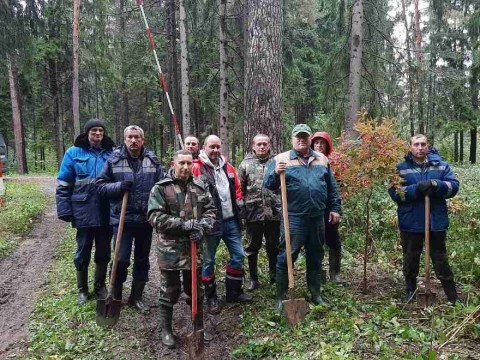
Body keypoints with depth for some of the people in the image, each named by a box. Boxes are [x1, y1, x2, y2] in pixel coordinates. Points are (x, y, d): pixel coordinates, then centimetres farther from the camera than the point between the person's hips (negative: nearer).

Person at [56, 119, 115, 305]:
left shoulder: (111, 154, 4)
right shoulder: (74, 153, 0)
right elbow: (63, 185, -1)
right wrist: (64, 210, -8)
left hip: (106, 213, 2)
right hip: (84, 212, -2)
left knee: (103, 252, 14)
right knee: (83, 253, 12)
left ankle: (100, 286, 33)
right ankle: (82, 290, 29)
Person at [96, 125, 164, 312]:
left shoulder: (152, 161, 2)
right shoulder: (114, 160, -2)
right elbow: (100, 185, 1)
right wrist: (119, 186, -17)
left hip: (146, 219, 3)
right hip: (122, 219, -2)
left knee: (142, 260, 13)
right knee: (121, 260, 0)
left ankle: (137, 296, 30)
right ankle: (116, 296, 23)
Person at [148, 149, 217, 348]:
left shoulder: (200, 187, 4)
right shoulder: (161, 188, -9)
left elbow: (211, 210, 7)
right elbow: (155, 217, -15)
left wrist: (201, 227, -12)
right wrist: (183, 224, -22)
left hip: (195, 248, 4)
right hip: (170, 250, -3)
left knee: (197, 291, 16)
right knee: (169, 292, 10)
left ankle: (199, 327, 33)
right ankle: (166, 330, 29)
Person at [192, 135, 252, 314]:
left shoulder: (228, 167, 11)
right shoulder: (197, 168, -9)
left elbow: (237, 189, 19)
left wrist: (240, 206, 10)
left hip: (231, 220, 6)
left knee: (238, 255, 11)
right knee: (208, 261, 6)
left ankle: (234, 292, 27)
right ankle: (211, 297, 22)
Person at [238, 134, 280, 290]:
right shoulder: (246, 164, 3)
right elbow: (240, 189, 4)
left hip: (274, 212, 1)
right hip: (253, 213, 0)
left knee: (273, 246, 13)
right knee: (252, 247, 9)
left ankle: (274, 276, 30)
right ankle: (253, 279, 23)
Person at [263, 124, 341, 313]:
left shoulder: (322, 159, 11)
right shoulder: (281, 159, -2)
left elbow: (331, 187, 17)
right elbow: (268, 185, -8)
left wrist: (335, 208, 13)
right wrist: (276, 173, -27)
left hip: (317, 218, 4)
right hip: (294, 218, -4)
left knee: (315, 258, 16)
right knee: (286, 257, 0)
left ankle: (315, 293, 32)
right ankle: (280, 297, 13)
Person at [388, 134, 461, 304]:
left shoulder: (441, 165, 3)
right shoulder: (401, 168, -4)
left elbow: (454, 186, -5)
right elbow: (394, 193, -12)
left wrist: (435, 185, -22)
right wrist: (416, 189, -25)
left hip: (436, 222, 1)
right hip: (411, 224, -1)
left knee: (441, 261, 13)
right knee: (410, 261, 14)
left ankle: (453, 297, 27)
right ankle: (410, 292, 32)